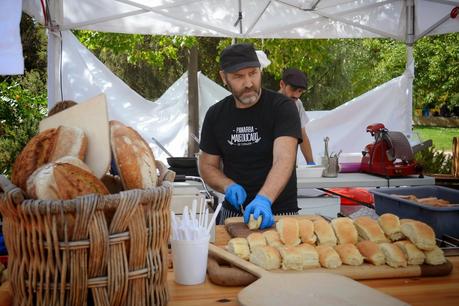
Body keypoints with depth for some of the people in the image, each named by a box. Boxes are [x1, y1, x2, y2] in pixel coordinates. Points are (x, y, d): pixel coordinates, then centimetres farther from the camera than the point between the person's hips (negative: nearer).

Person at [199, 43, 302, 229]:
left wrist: (264, 199, -41)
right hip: (232, 213, 3)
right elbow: (207, 166, 8)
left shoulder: (282, 107, -12)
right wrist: (228, 186, -12)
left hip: (279, 213, -3)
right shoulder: (216, 115, 2)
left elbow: (284, 159, -25)